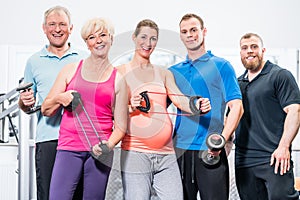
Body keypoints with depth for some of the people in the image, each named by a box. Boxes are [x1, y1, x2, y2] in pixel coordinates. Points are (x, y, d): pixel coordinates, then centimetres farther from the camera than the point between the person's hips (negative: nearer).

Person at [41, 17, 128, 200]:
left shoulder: (118, 79, 9)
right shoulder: (71, 70, 11)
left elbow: (120, 126, 7)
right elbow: (46, 110, 15)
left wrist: (108, 145, -12)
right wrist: (59, 99, -6)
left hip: (99, 151, 0)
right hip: (69, 148, 0)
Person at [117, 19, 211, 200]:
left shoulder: (164, 74, 17)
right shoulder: (121, 72, 6)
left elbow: (179, 99, 2)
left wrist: (197, 106, -19)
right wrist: (131, 107, -19)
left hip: (166, 154, 4)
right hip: (135, 153, -3)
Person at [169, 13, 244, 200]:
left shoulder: (221, 66, 3)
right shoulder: (174, 71, 15)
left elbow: (236, 107, -5)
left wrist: (221, 140, -19)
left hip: (211, 151, -4)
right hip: (179, 149, 4)